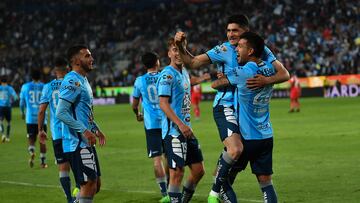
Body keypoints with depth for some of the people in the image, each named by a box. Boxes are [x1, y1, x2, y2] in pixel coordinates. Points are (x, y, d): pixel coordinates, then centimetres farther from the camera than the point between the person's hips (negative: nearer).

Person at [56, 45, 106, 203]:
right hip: (78, 144, -10)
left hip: (86, 143, 10)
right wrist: (84, 131, -24)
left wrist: (95, 129, 20)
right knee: (88, 185, -9)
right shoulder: (72, 81, -15)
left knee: (95, 184, 13)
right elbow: (61, 113, -23)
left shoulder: (83, 80, 17)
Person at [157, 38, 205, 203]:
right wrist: (181, 125, -24)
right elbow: (163, 104, -18)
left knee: (198, 170, 9)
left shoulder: (184, 73, 16)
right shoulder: (168, 75, -11)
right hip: (173, 132, -9)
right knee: (177, 172, -8)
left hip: (186, 130, 9)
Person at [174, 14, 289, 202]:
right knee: (235, 150, -26)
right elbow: (192, 63, -3)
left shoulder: (261, 51, 0)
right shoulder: (223, 50, -6)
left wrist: (266, 80, -27)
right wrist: (181, 47, -21)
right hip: (225, 107, -5)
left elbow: (284, 74, -7)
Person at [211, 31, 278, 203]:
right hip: (266, 136, 6)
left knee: (224, 181, 5)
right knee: (266, 183, 7)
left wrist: (221, 78, 19)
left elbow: (215, 84, -6)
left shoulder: (244, 72, -17)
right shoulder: (269, 69, 1)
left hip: (246, 137, -6)